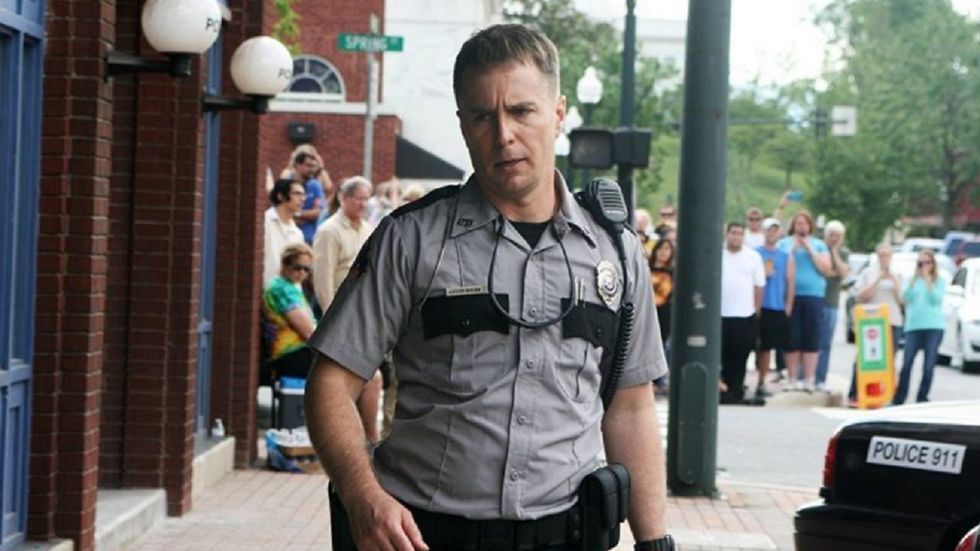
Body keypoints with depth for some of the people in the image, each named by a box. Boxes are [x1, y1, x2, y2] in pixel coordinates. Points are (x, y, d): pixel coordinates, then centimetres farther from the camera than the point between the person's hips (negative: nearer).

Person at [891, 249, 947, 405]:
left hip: (933, 327, -1)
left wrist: (927, 280, -9)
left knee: (928, 366, -3)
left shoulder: (939, 281, 9)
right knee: (906, 364, -7)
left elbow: (936, 298, -6)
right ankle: (898, 399, -4)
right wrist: (914, 280, -7)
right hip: (913, 326, 1)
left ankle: (922, 398, 5)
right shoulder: (912, 280, 14)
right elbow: (906, 298, 1)